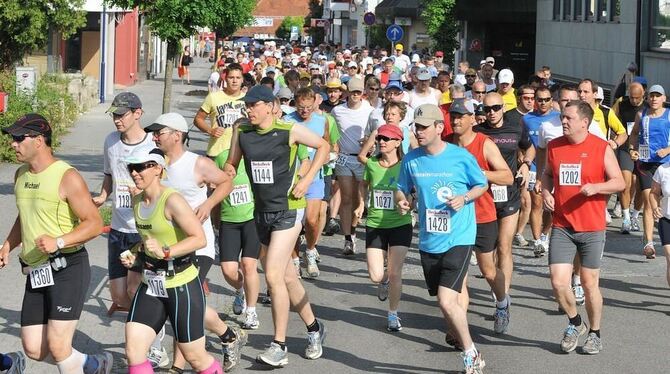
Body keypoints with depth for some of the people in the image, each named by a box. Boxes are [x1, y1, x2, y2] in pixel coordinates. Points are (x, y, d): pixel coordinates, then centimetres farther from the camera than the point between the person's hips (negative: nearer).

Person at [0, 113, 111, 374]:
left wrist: (58, 242, -27)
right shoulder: (21, 175, 11)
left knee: (57, 346, -13)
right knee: (35, 351, 6)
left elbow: (94, 223, -15)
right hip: (36, 273, 8)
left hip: (67, 269, -8)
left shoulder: (67, 177, -13)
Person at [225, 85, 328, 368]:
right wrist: (228, 171, -11)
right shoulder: (242, 132, 2)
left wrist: (307, 179, -8)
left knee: (273, 276, -15)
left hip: (288, 211, -6)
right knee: (287, 277, 15)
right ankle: (314, 328, 34)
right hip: (262, 212, 6)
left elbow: (323, 146, 0)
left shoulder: (289, 131, -11)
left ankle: (279, 347, -9)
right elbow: (231, 164, 12)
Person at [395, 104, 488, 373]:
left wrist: (464, 198, -14)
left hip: (458, 239, -5)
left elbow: (482, 185, 4)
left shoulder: (461, 157, -9)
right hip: (428, 241, 5)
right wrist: (401, 201, -8)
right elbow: (402, 189, 14)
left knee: (446, 301, -18)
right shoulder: (411, 160, 1)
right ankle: (469, 350, 35)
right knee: (444, 301, 13)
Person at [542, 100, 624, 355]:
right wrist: (545, 191, 0)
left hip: (592, 229, -3)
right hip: (561, 228, 3)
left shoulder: (601, 148, -6)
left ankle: (594, 333, 24)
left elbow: (619, 182, -3)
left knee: (589, 284, 4)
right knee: (558, 283, -6)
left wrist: (595, 187, -20)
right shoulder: (554, 147, 4)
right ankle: (575, 324, 20)